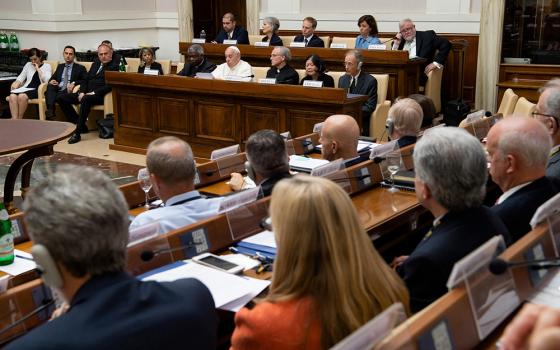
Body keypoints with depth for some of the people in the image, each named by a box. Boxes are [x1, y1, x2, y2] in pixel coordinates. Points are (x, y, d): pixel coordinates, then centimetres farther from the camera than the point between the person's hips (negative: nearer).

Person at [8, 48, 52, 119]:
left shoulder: (47, 66, 9)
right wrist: (16, 83, -2)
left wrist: (38, 69, -6)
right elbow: (21, 77, 18)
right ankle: (14, 120, -34)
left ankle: (19, 119, -21)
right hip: (27, 88, 5)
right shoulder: (28, 65, 23)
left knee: (22, 96, -34)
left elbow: (47, 80, -6)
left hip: (38, 90, -5)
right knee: (12, 96, -28)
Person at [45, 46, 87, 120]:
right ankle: (50, 110, -44)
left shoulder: (80, 68, 14)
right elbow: (53, 78, 25)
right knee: (50, 86, -30)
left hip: (69, 91, -4)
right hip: (57, 90, 4)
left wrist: (74, 83, -15)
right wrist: (51, 81, -1)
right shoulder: (60, 66, 28)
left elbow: (86, 80, 2)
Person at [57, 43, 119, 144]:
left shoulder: (114, 66, -2)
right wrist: (82, 92, 1)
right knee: (62, 98, -4)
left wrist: (94, 93, -20)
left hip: (99, 95, -8)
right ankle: (80, 124, -3)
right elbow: (86, 80, 21)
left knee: (85, 99, -39)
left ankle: (77, 133, -34)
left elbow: (109, 86, -13)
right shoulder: (95, 64, 22)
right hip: (86, 93, 8)